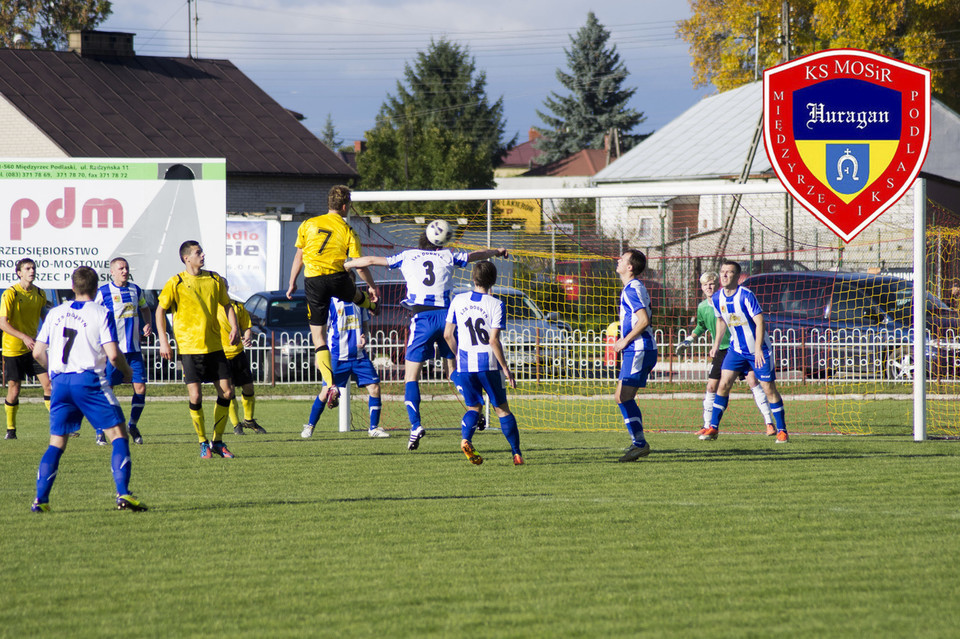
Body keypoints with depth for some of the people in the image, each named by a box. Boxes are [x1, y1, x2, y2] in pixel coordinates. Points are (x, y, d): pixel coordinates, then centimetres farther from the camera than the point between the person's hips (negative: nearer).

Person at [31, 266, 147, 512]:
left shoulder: (55, 313, 11)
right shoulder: (101, 314, -2)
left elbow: (38, 352, 10)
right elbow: (113, 354, -10)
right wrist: (126, 371, 9)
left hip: (60, 381, 4)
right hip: (89, 381, -4)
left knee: (57, 442, 11)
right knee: (118, 434, 1)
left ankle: (40, 499, 3)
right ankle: (123, 494, -11)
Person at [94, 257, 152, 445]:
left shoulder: (136, 290, 9)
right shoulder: (103, 292, -5)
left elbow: (144, 308, 26)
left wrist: (147, 324, 7)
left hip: (133, 348, 4)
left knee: (140, 387, -2)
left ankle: (133, 425, 17)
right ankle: (100, 431, 8)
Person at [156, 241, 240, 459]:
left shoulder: (214, 280, 7)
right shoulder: (175, 283, -4)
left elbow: (227, 305, 18)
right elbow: (160, 311, 1)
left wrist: (234, 327, 2)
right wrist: (163, 342, -6)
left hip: (214, 346, 4)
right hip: (188, 348, -4)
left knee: (226, 392, -1)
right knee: (195, 396, -9)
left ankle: (218, 442, 13)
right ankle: (203, 443, 7)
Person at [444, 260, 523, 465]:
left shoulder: (458, 301, 2)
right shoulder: (496, 305, -8)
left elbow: (448, 335, 5)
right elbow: (494, 340, -14)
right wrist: (506, 369, -7)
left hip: (465, 364, 3)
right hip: (489, 364, -3)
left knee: (473, 407, 15)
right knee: (502, 408, 9)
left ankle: (465, 439, -13)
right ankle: (517, 453, 6)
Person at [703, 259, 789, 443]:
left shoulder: (746, 296, -20)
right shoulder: (717, 298, -1)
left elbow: (760, 322, -21)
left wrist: (758, 349, -28)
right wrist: (716, 344, 15)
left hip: (758, 349, -5)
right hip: (736, 349, 5)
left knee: (769, 388, -3)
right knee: (723, 384, -6)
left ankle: (782, 430, 7)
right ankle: (713, 428, 0)